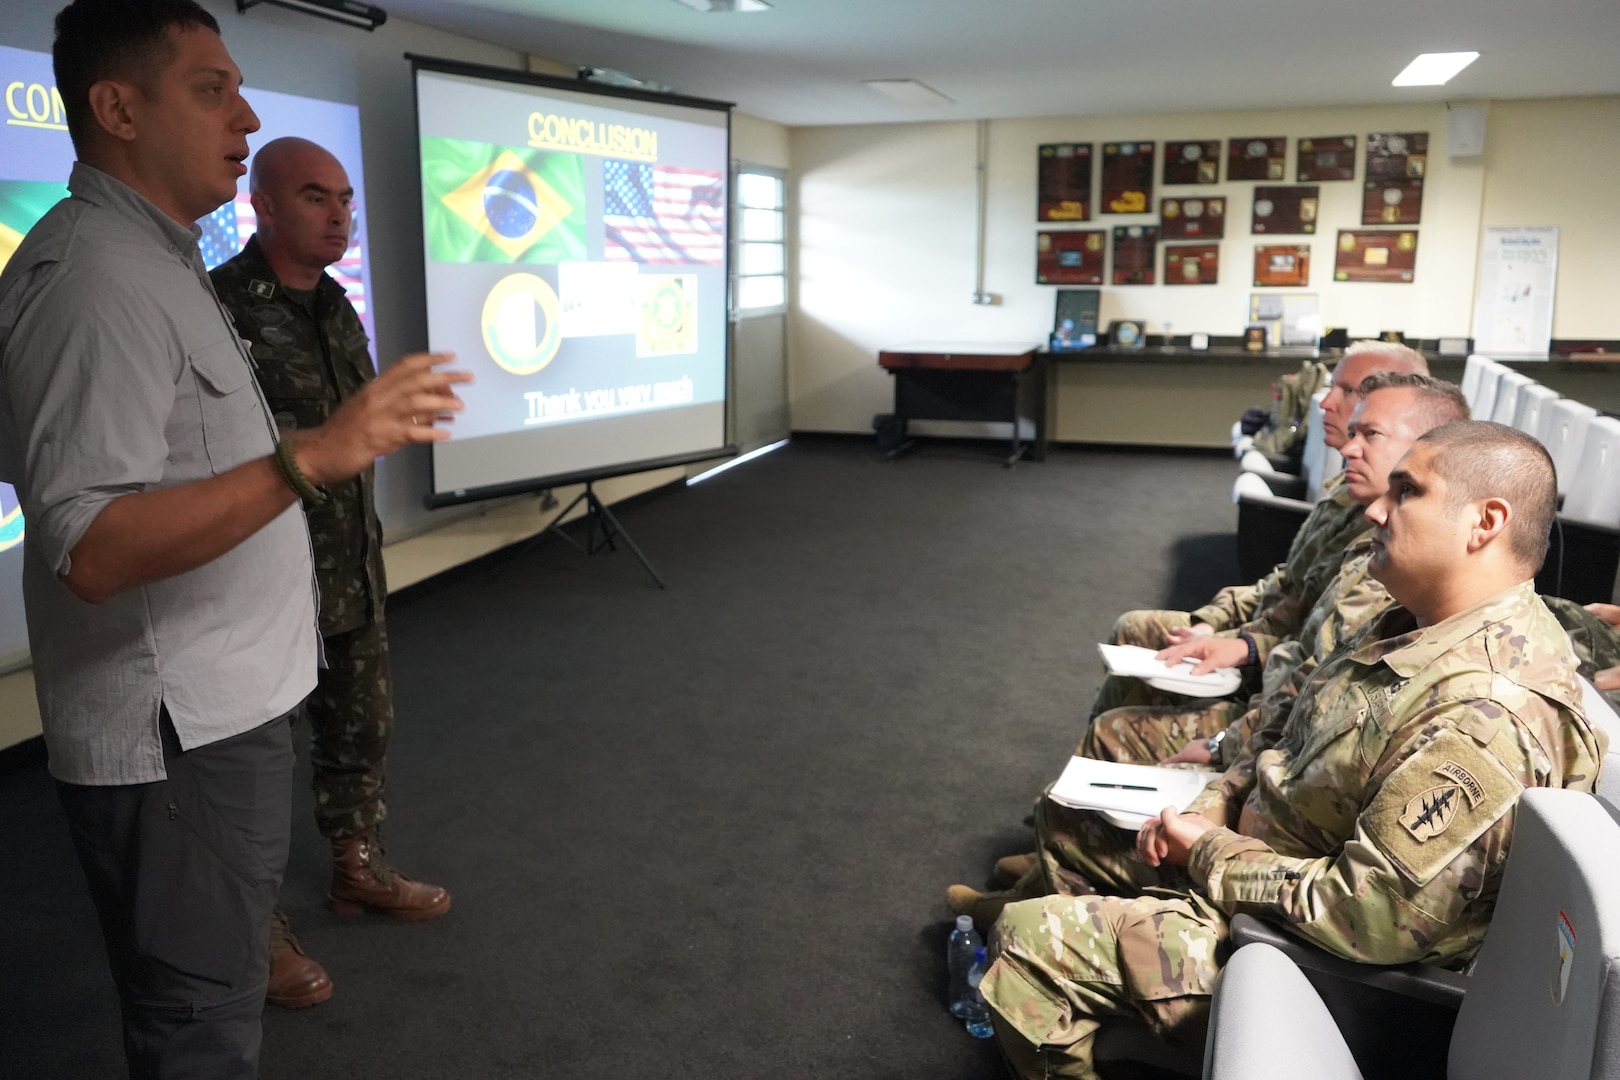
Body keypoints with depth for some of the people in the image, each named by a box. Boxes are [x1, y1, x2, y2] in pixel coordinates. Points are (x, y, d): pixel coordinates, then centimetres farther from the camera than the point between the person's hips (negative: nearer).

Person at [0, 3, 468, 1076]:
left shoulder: (153, 260, 14)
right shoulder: (94, 272, -20)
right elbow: (90, 549, -28)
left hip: (223, 710, 10)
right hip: (176, 739, -10)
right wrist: (313, 456, -35)